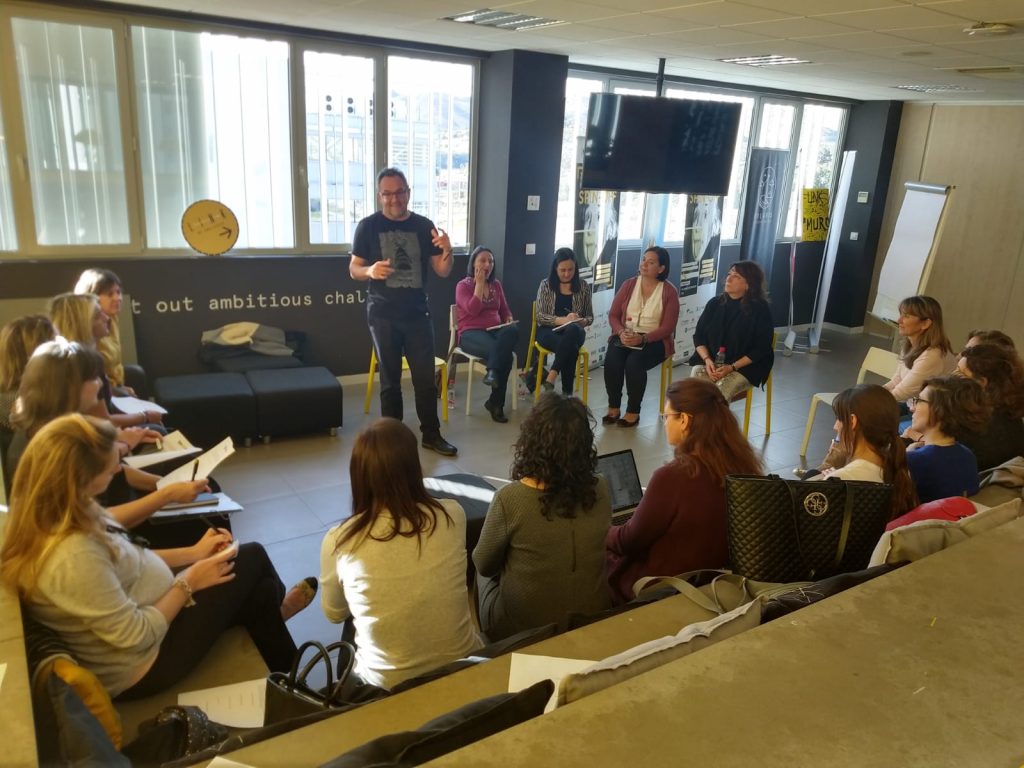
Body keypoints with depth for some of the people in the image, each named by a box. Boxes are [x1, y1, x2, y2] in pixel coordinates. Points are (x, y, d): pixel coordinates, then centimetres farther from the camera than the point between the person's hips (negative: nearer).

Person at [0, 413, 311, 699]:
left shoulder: (52, 513, -9)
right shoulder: (74, 556, -37)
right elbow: (136, 634, -28)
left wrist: (192, 553, 1)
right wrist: (189, 582, -15)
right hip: (145, 665, -8)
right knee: (252, 559, 5)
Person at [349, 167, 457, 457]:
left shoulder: (424, 225, 3)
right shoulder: (368, 226, -2)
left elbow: (442, 272, 4)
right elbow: (353, 269, 1)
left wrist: (447, 252, -18)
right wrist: (370, 271, -21)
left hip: (418, 314, 2)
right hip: (383, 316, -1)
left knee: (426, 377, 5)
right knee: (390, 380, 8)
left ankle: (432, 434, 17)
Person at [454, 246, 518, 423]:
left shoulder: (496, 285, 18)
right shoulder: (463, 285, 2)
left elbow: (505, 310, 24)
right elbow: (473, 310, -14)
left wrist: (509, 320, 0)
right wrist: (479, 284, -9)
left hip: (495, 330, 5)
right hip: (471, 333, -5)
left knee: (513, 330, -35)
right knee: (505, 354, -36)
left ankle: (492, 372, -39)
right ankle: (497, 403, -29)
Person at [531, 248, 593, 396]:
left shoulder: (583, 287, 9)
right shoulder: (546, 285, 4)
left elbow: (590, 317, 13)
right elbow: (540, 316, -3)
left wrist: (582, 322, -12)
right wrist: (562, 320, -19)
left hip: (574, 331, 2)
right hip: (549, 331, -2)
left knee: (572, 330, -39)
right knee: (571, 348, -37)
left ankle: (551, 377, -37)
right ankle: (567, 391, -29)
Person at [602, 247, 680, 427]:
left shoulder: (670, 291, -4)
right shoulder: (629, 285, 6)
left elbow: (667, 328, -9)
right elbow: (613, 315, 5)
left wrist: (642, 338, -23)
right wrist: (621, 333, -17)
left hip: (654, 340, -3)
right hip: (625, 336, 3)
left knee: (634, 362, -33)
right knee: (611, 359, -28)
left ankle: (633, 412, -16)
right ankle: (613, 408, -13)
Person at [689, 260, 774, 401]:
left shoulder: (760, 310, -4)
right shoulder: (715, 304, 8)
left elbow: (761, 349, -7)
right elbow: (699, 336, 8)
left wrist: (732, 367, -17)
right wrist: (707, 360, -11)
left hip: (743, 367, -3)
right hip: (709, 363, 3)